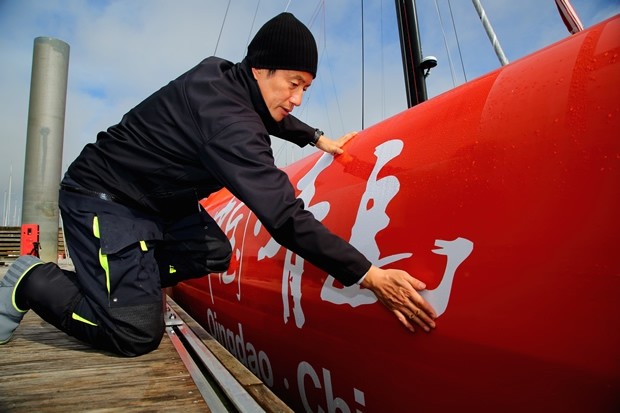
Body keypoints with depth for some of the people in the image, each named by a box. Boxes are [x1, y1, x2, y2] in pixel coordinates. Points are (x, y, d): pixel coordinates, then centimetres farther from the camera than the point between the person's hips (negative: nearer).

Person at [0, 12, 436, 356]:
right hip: (101, 198, -10)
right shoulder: (228, 119, -32)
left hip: (156, 200, 10)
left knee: (214, 253, 11)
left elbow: (271, 117, 20)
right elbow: (285, 217, -37)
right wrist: (370, 275, -34)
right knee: (137, 332, -14)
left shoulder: (224, 75, -3)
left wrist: (318, 138, 16)